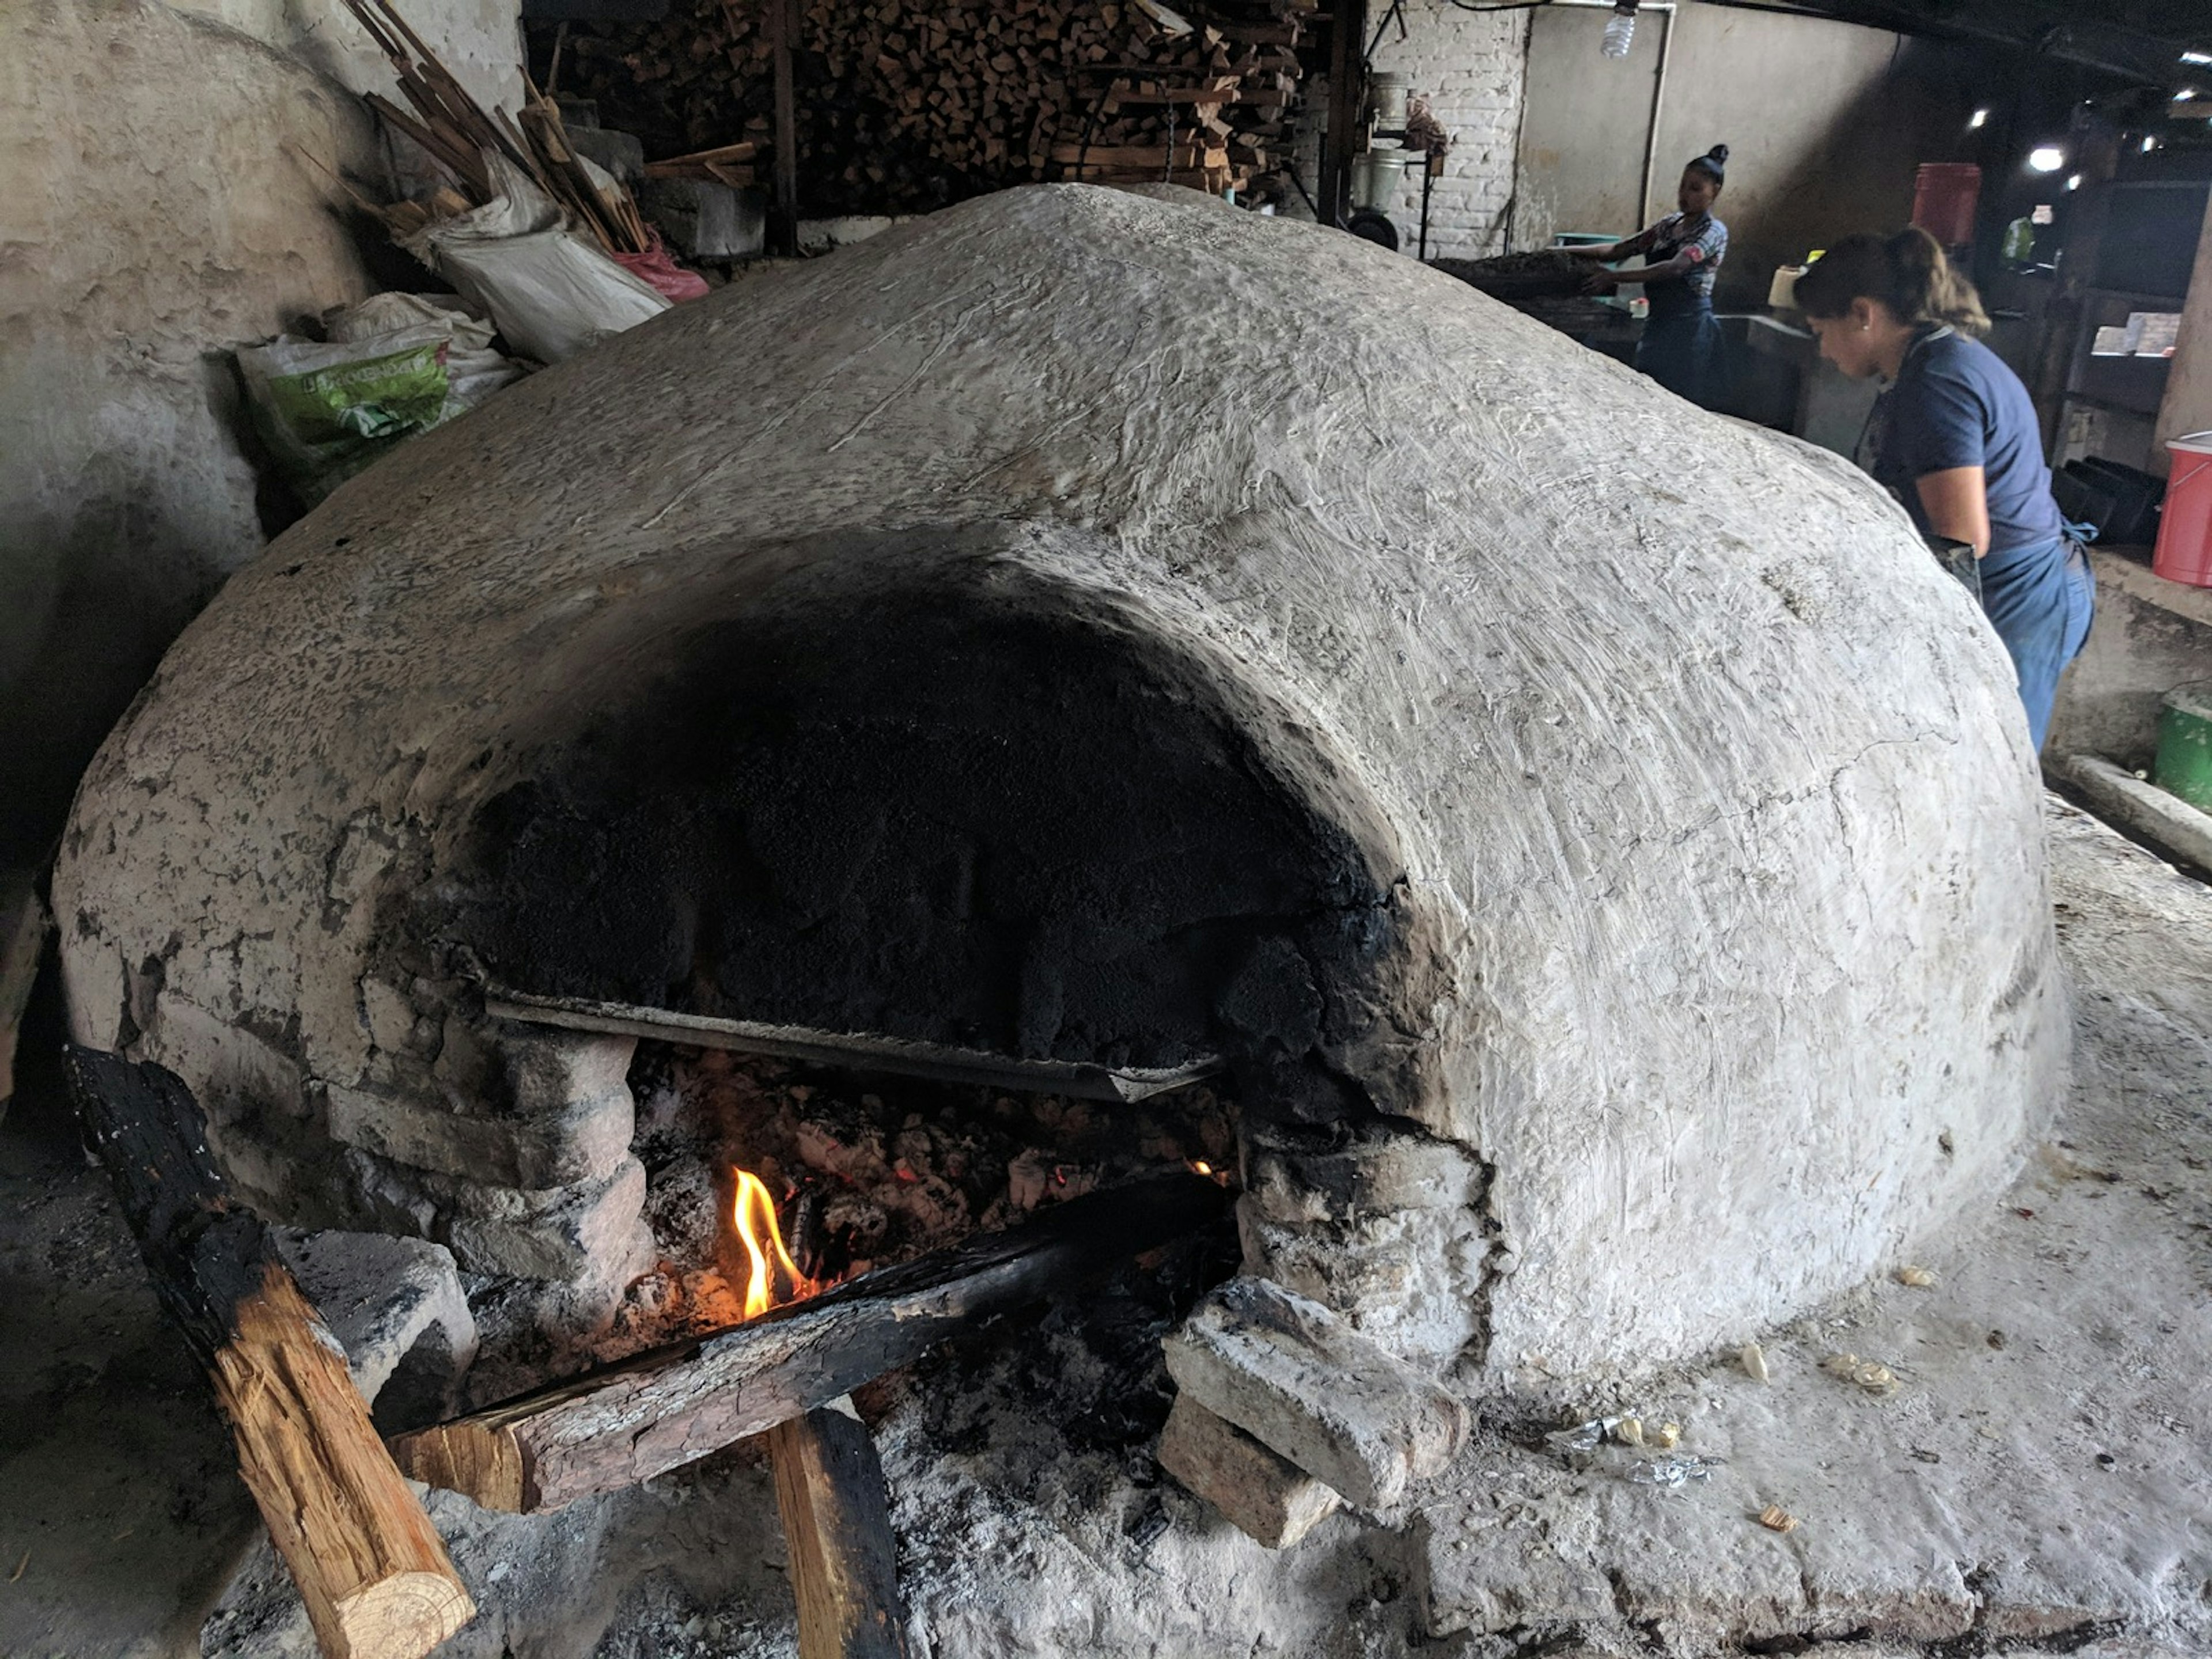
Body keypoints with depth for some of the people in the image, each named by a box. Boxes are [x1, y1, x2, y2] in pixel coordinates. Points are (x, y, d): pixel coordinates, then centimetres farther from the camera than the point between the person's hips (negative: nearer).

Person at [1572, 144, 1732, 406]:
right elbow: (1619, 250, 9)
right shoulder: (1670, 224, 13)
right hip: (1658, 324, 8)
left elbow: (1675, 268, -25)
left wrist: (1615, 277, -32)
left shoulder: (1713, 232, -9)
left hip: (1688, 328, -7)